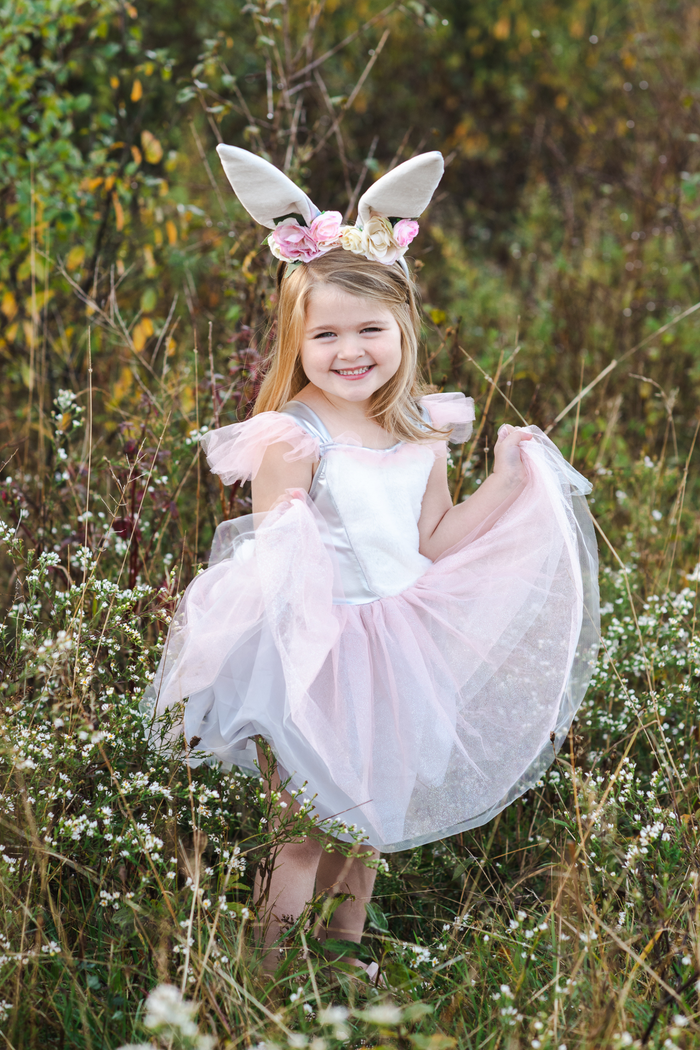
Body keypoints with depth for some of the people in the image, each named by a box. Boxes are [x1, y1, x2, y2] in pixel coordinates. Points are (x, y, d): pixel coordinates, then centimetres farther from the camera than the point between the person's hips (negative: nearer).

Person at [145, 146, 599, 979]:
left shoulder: (422, 431, 2)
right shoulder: (291, 436, -18)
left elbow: (432, 541, 10)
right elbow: (272, 557, -21)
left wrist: (506, 482, 4)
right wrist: (284, 496, -40)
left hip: (399, 649, 6)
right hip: (312, 654, -6)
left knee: (370, 818, 19)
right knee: (307, 826, 0)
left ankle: (345, 953, 39)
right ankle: (277, 972, 19)